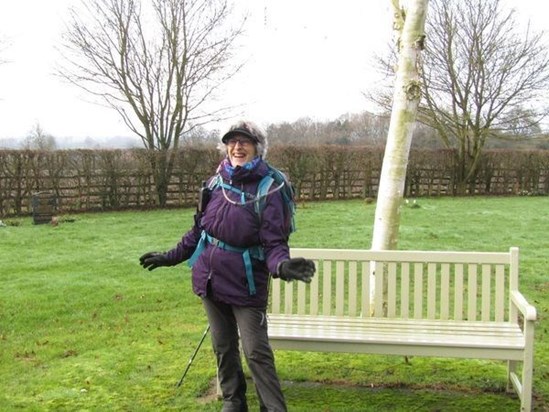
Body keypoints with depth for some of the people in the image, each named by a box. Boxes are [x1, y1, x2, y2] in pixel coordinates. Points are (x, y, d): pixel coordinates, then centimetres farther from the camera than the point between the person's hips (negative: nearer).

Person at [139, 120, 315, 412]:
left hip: (246, 285, -5)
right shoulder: (216, 182, 2)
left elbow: (274, 243, -16)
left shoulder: (268, 190, -13)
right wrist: (171, 256, 17)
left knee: (257, 352, -3)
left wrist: (282, 265, -37)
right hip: (211, 279, 6)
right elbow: (200, 229, 14)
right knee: (223, 348, 18)